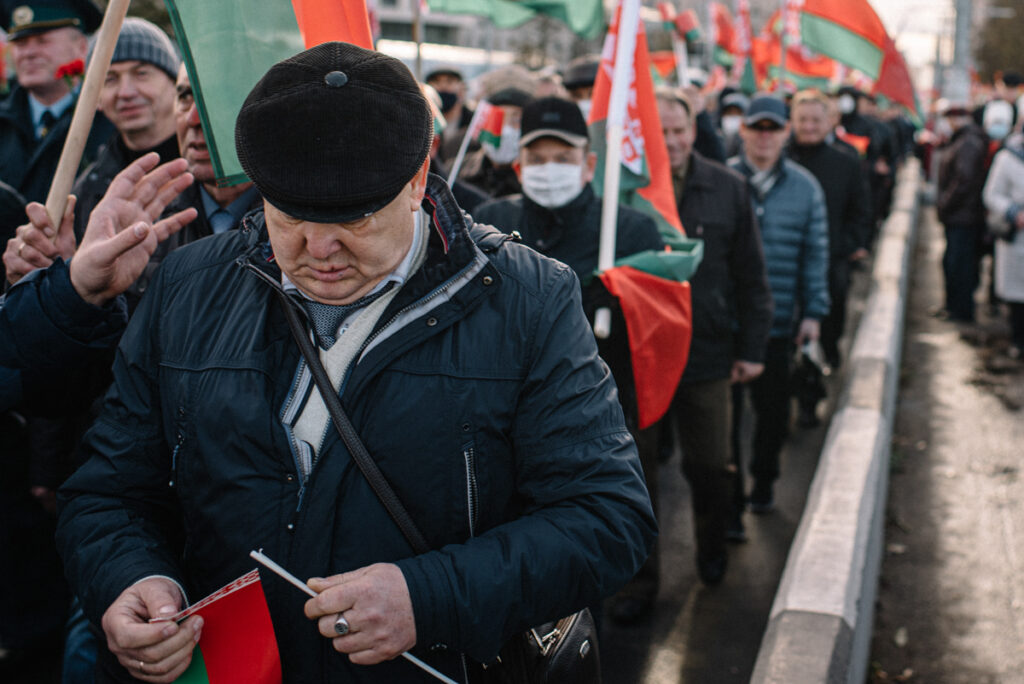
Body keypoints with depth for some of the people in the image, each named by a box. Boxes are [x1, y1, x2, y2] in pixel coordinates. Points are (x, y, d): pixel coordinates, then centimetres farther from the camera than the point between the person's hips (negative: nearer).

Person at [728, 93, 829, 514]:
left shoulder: (805, 187, 4)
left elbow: (815, 254, 7)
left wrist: (814, 312, 3)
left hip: (778, 320, 2)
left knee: (772, 407, 11)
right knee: (724, 405, 4)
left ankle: (763, 483, 29)